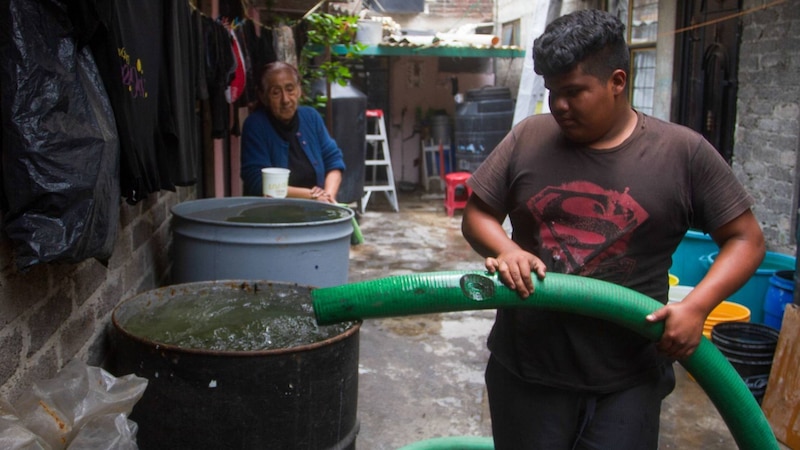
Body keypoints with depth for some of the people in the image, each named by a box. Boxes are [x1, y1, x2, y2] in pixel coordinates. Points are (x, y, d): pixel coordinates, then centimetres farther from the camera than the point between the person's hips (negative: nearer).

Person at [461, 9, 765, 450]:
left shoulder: (683, 152, -5)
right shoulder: (527, 138, -1)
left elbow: (745, 239, 0)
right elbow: (476, 214, 4)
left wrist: (696, 306, -14)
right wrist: (505, 250, -17)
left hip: (629, 379, -1)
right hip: (525, 369, 2)